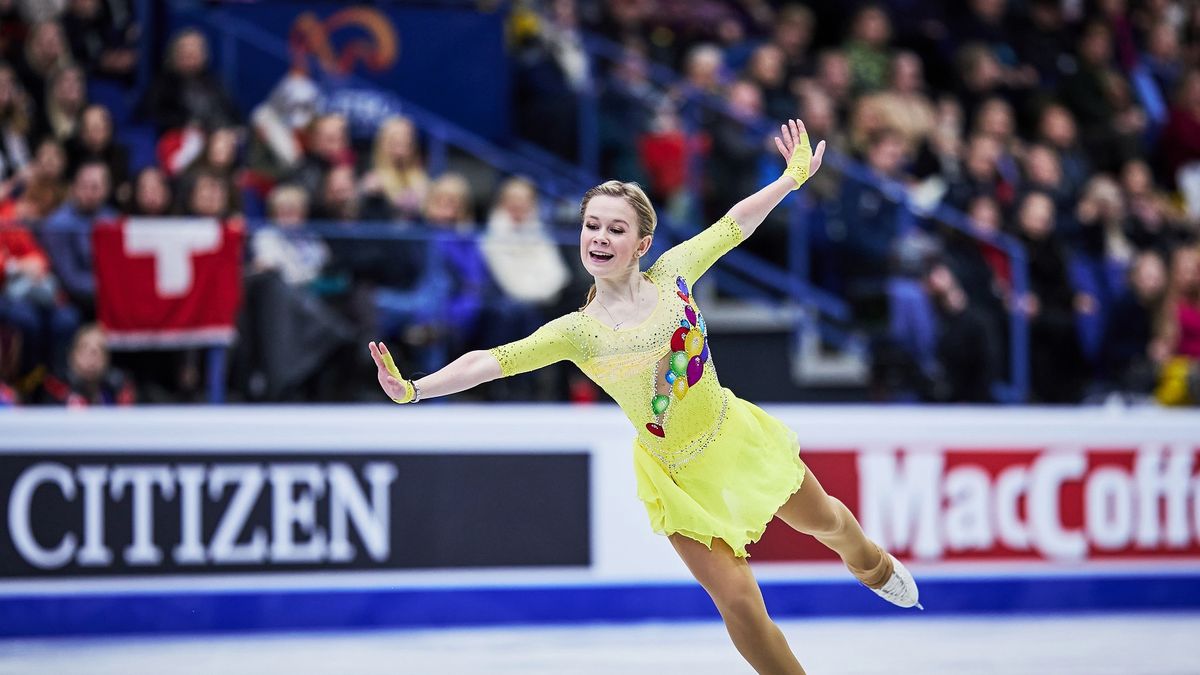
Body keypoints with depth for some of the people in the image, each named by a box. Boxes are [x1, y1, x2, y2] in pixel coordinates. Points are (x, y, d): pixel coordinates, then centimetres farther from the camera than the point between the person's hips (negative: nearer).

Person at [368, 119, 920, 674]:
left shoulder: (670, 274, -10)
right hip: (678, 473, -4)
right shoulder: (577, 333, -18)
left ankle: (874, 568, 62)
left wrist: (795, 175, 11)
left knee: (826, 521, 26)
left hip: (737, 435, 4)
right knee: (737, 600, -10)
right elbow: (492, 361, -25)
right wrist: (414, 390, -36)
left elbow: (735, 224, 2)